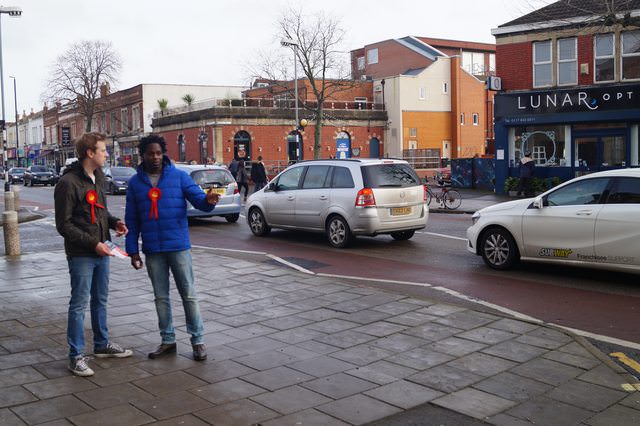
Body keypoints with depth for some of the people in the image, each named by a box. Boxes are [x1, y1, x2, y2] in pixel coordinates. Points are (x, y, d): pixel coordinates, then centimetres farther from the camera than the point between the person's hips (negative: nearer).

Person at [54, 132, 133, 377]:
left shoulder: (98, 177, 11)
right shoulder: (68, 183, -15)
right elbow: (64, 225, -15)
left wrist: (114, 222, 2)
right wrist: (93, 243, -20)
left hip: (101, 251, 8)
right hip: (81, 255, -8)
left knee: (100, 300, 17)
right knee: (79, 304, -1)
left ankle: (102, 345, 31)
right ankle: (76, 356, 8)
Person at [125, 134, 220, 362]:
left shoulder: (179, 176, -1)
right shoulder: (135, 183, 6)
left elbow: (198, 198, -8)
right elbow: (131, 220, 8)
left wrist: (208, 200, -33)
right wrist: (133, 251, 3)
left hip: (179, 247, -3)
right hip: (152, 251, 3)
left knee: (189, 295, 2)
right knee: (161, 297, 12)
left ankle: (198, 340, 11)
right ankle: (167, 340, 24)